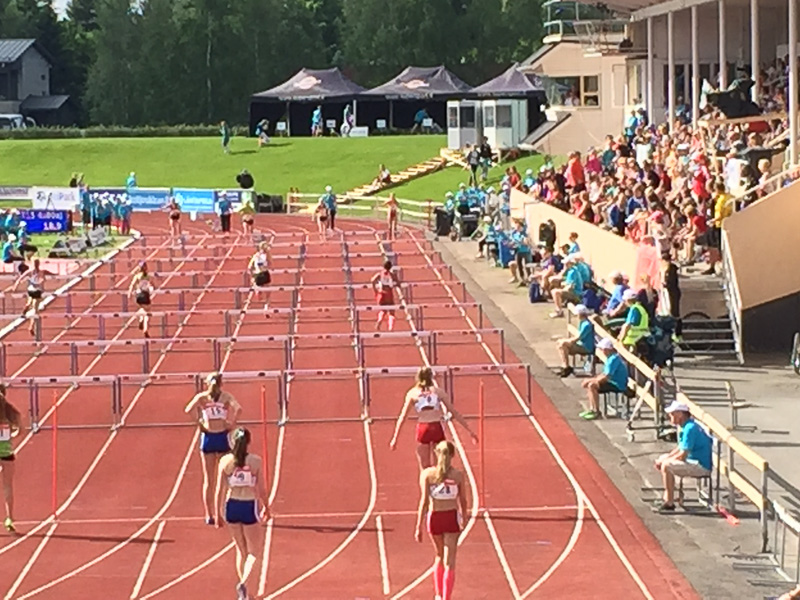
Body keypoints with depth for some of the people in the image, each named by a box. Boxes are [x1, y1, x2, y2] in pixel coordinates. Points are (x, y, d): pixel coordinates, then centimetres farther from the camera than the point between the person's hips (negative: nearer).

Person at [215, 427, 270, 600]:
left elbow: (220, 490, -4)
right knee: (253, 551, 12)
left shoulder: (225, 461, -6)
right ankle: (243, 582, -13)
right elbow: (262, 489, -5)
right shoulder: (256, 461, -10)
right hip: (249, 507, -2)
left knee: (241, 549, 19)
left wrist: (218, 513, 5)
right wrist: (266, 508, 11)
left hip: (232, 506, 2)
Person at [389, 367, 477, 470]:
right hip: (437, 429, 0)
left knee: (425, 469, 10)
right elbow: (454, 412, 6)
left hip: (422, 430, 0)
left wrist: (395, 438, 4)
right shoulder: (438, 391, 6)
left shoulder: (412, 393, 6)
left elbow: (402, 417, 2)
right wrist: (469, 431, 10)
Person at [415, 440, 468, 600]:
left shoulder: (427, 474, -7)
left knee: (440, 555, 25)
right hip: (452, 517, -1)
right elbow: (463, 500, 2)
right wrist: (464, 518, 20)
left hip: (434, 517, 1)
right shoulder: (458, 475, -6)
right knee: (449, 561, 1)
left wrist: (419, 526, -6)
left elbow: (424, 501, -10)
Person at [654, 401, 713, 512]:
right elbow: (680, 448, 20)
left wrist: (664, 461, -10)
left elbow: (682, 455, -23)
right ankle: (667, 496, 19)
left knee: (666, 466, -24)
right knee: (662, 458, 18)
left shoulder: (690, 429, -22)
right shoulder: (685, 426, 10)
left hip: (702, 467, -11)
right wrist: (664, 458, 6)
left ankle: (669, 503, -18)